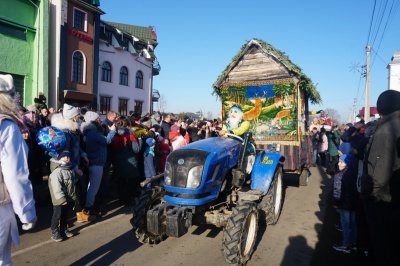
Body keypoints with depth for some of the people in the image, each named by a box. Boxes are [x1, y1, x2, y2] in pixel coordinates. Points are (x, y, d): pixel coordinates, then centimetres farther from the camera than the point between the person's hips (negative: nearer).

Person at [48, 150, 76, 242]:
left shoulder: (70, 169, 6)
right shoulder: (56, 171, -22)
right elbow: (56, 187, -25)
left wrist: (73, 195, 17)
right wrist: (61, 198, -25)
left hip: (68, 198, 8)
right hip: (59, 199, -8)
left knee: (65, 214, 19)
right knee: (57, 215, 3)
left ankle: (64, 229, 32)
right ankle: (55, 232, 16)